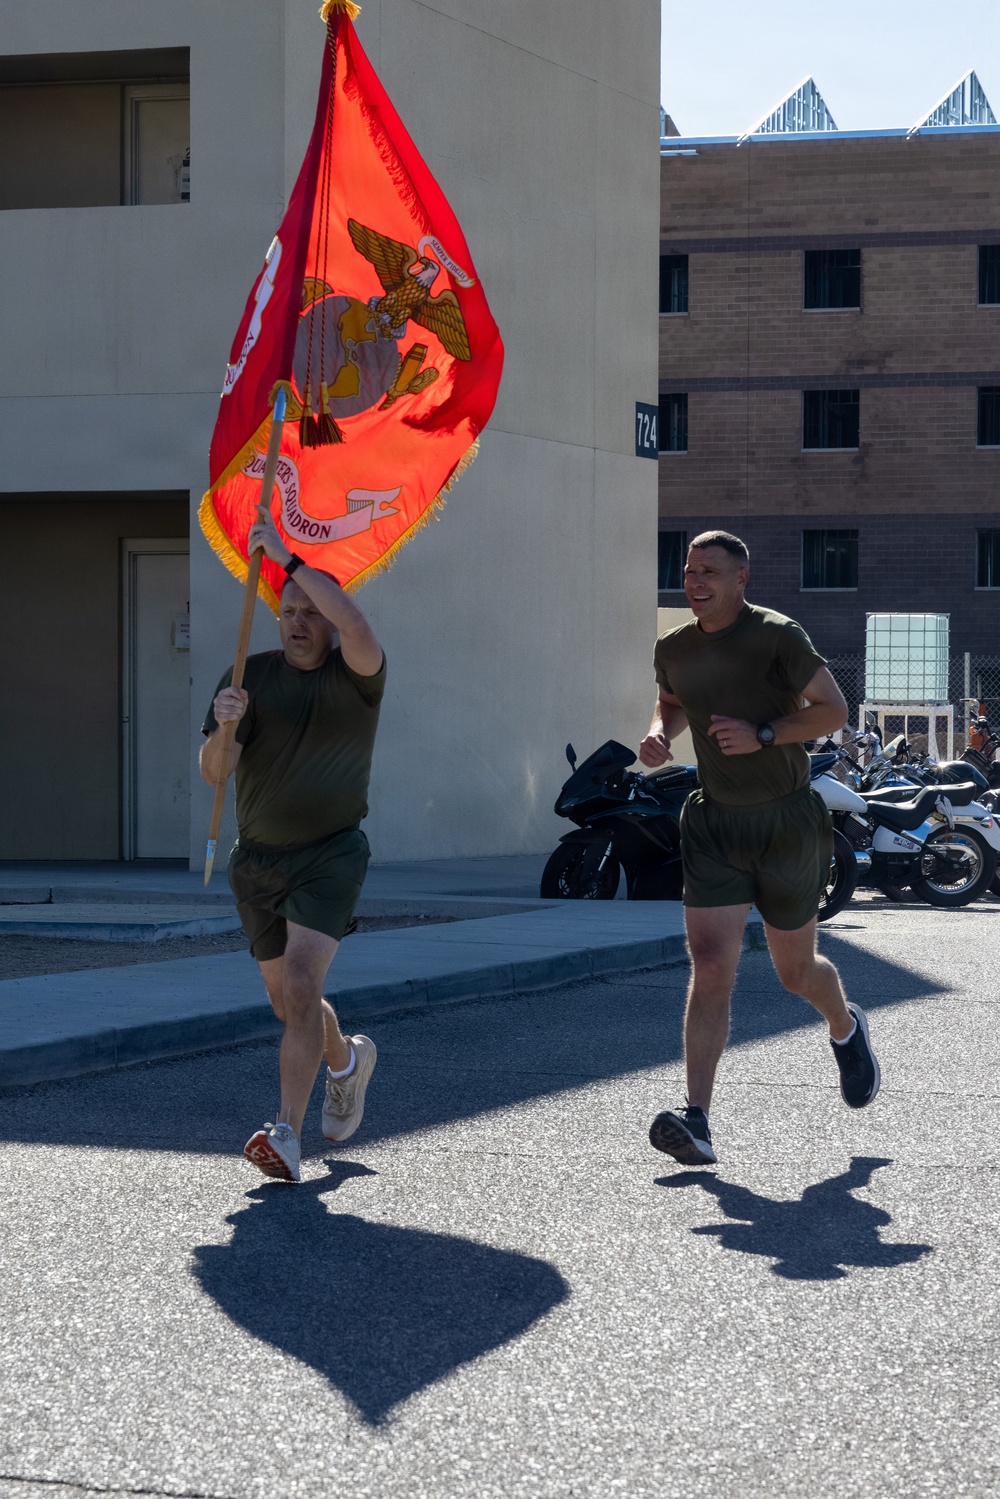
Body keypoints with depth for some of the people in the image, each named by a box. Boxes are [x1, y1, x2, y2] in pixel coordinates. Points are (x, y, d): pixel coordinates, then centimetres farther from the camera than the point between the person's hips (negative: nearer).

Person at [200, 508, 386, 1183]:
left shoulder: (355, 676, -6)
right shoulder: (251, 676, 3)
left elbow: (355, 625, -30)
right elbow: (213, 772, -4)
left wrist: (288, 557, -27)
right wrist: (224, 727, -26)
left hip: (331, 855, -5)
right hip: (257, 858, 5)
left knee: (302, 987, -21)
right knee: (286, 1001, 17)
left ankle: (288, 1133, -22)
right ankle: (347, 1059, 48)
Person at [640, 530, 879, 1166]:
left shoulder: (777, 636, -12)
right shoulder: (673, 648, 3)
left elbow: (834, 709, -10)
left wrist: (764, 735, -23)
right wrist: (660, 734, 2)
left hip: (786, 822, -3)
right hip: (714, 823, 3)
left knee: (795, 971, 12)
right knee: (711, 969, -12)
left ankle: (847, 1026, 49)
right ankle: (698, 1123, -17)